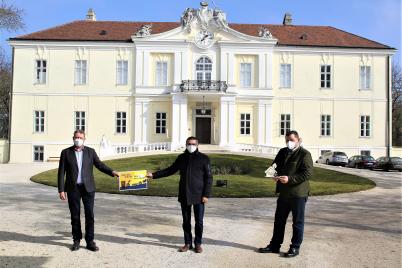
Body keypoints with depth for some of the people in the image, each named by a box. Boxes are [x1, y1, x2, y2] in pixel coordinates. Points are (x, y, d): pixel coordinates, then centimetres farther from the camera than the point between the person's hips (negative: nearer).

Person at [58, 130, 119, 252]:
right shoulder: (66, 152, 3)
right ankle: (77, 240, 22)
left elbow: (99, 164, 4)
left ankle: (90, 241, 10)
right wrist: (61, 190, -4)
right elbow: (61, 172, 2)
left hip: (88, 187, 1)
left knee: (89, 214, 1)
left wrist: (112, 172, -13)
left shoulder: (90, 151, 6)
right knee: (75, 215, 7)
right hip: (73, 188, 0)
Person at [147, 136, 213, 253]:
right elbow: (170, 170, 16)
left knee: (199, 221, 5)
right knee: (186, 221, 11)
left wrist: (206, 195, -11)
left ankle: (198, 243, 21)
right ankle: (188, 243, 24)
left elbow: (208, 178, -4)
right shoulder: (181, 158, 7)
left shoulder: (203, 158, -4)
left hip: (198, 196, -3)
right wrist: (154, 175, 10)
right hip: (184, 195, 3)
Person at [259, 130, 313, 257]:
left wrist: (290, 179, -23)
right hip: (284, 192, 7)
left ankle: (295, 248, 20)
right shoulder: (282, 152, 12)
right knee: (279, 220, 14)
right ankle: (274, 245, 26)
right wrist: (275, 175, -2)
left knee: (297, 222, 7)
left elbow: (307, 173, -17)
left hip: (298, 193, -7)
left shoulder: (304, 154, -9)